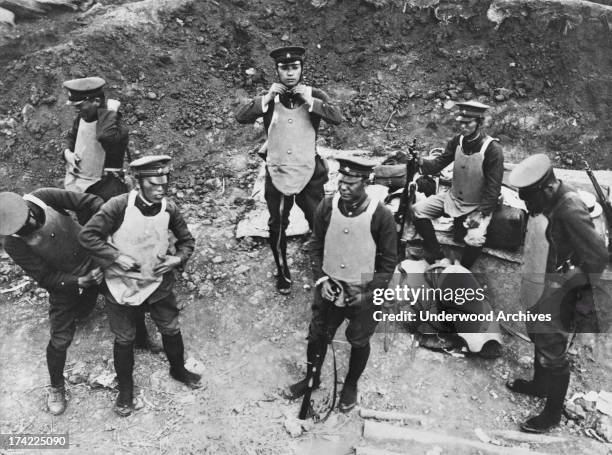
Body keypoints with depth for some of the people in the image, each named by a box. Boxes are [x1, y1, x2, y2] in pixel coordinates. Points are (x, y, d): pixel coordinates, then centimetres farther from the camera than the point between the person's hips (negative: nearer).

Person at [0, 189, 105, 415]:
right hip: (65, 283, -2)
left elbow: (90, 203, -22)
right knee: (60, 340, 4)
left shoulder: (42, 198, -22)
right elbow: (46, 277, -19)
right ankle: (56, 388, 29)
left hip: (94, 264, 3)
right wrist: (80, 282, -30)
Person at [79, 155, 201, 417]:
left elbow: (186, 240, 3)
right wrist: (117, 257, -24)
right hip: (121, 285, -3)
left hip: (158, 283, 3)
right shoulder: (119, 205, -22)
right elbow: (87, 235, -19)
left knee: (171, 329, 18)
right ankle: (125, 388, 38)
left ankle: (178, 369, 46)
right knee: (124, 339, 14)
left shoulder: (169, 209, -11)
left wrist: (178, 259, -14)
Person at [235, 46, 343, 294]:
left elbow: (337, 117, -17)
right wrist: (267, 97, -19)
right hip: (277, 174, 1)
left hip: (310, 174, -1)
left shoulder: (314, 95, -1)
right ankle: (283, 274, 34)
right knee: (277, 228, 13)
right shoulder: (268, 99, 1)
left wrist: (309, 100, -22)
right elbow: (240, 117, -13)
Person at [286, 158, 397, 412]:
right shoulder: (327, 207, -11)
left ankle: (351, 385, 45)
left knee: (359, 343, 18)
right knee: (317, 336, 18)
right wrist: (321, 279, -8)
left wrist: (369, 294, -14)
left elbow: (389, 261, -10)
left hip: (363, 294, -2)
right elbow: (316, 246, 2)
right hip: (329, 288, 3)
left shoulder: (381, 216, -20)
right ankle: (312, 378, 46)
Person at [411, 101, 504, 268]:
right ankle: (435, 255, 7)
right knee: (417, 210, -10)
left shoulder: (493, 149, -19)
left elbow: (494, 187, -18)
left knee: (475, 240, -30)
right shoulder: (457, 141, -3)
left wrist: (481, 214, -23)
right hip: (453, 198, 6)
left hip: (479, 205, -5)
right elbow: (439, 163, -4)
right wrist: (421, 163, -26)